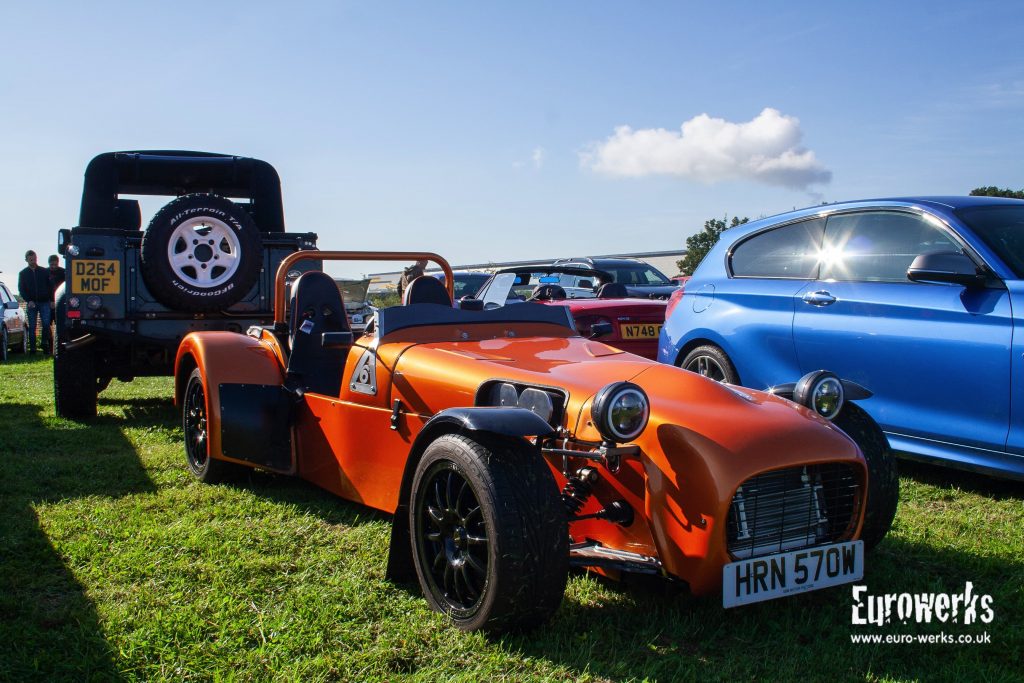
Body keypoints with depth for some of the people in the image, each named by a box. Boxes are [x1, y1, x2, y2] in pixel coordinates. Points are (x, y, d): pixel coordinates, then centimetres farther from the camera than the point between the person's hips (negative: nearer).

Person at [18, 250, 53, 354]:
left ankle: (45, 345, 6)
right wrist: (28, 301, -9)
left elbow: (50, 287, 9)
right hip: (31, 303, 0)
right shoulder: (23, 274, 8)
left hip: (44, 302, 0)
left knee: (46, 324, -10)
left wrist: (52, 300, 0)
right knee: (32, 327, 1)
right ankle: (32, 348, 4)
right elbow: (21, 289, 5)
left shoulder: (44, 272, 8)